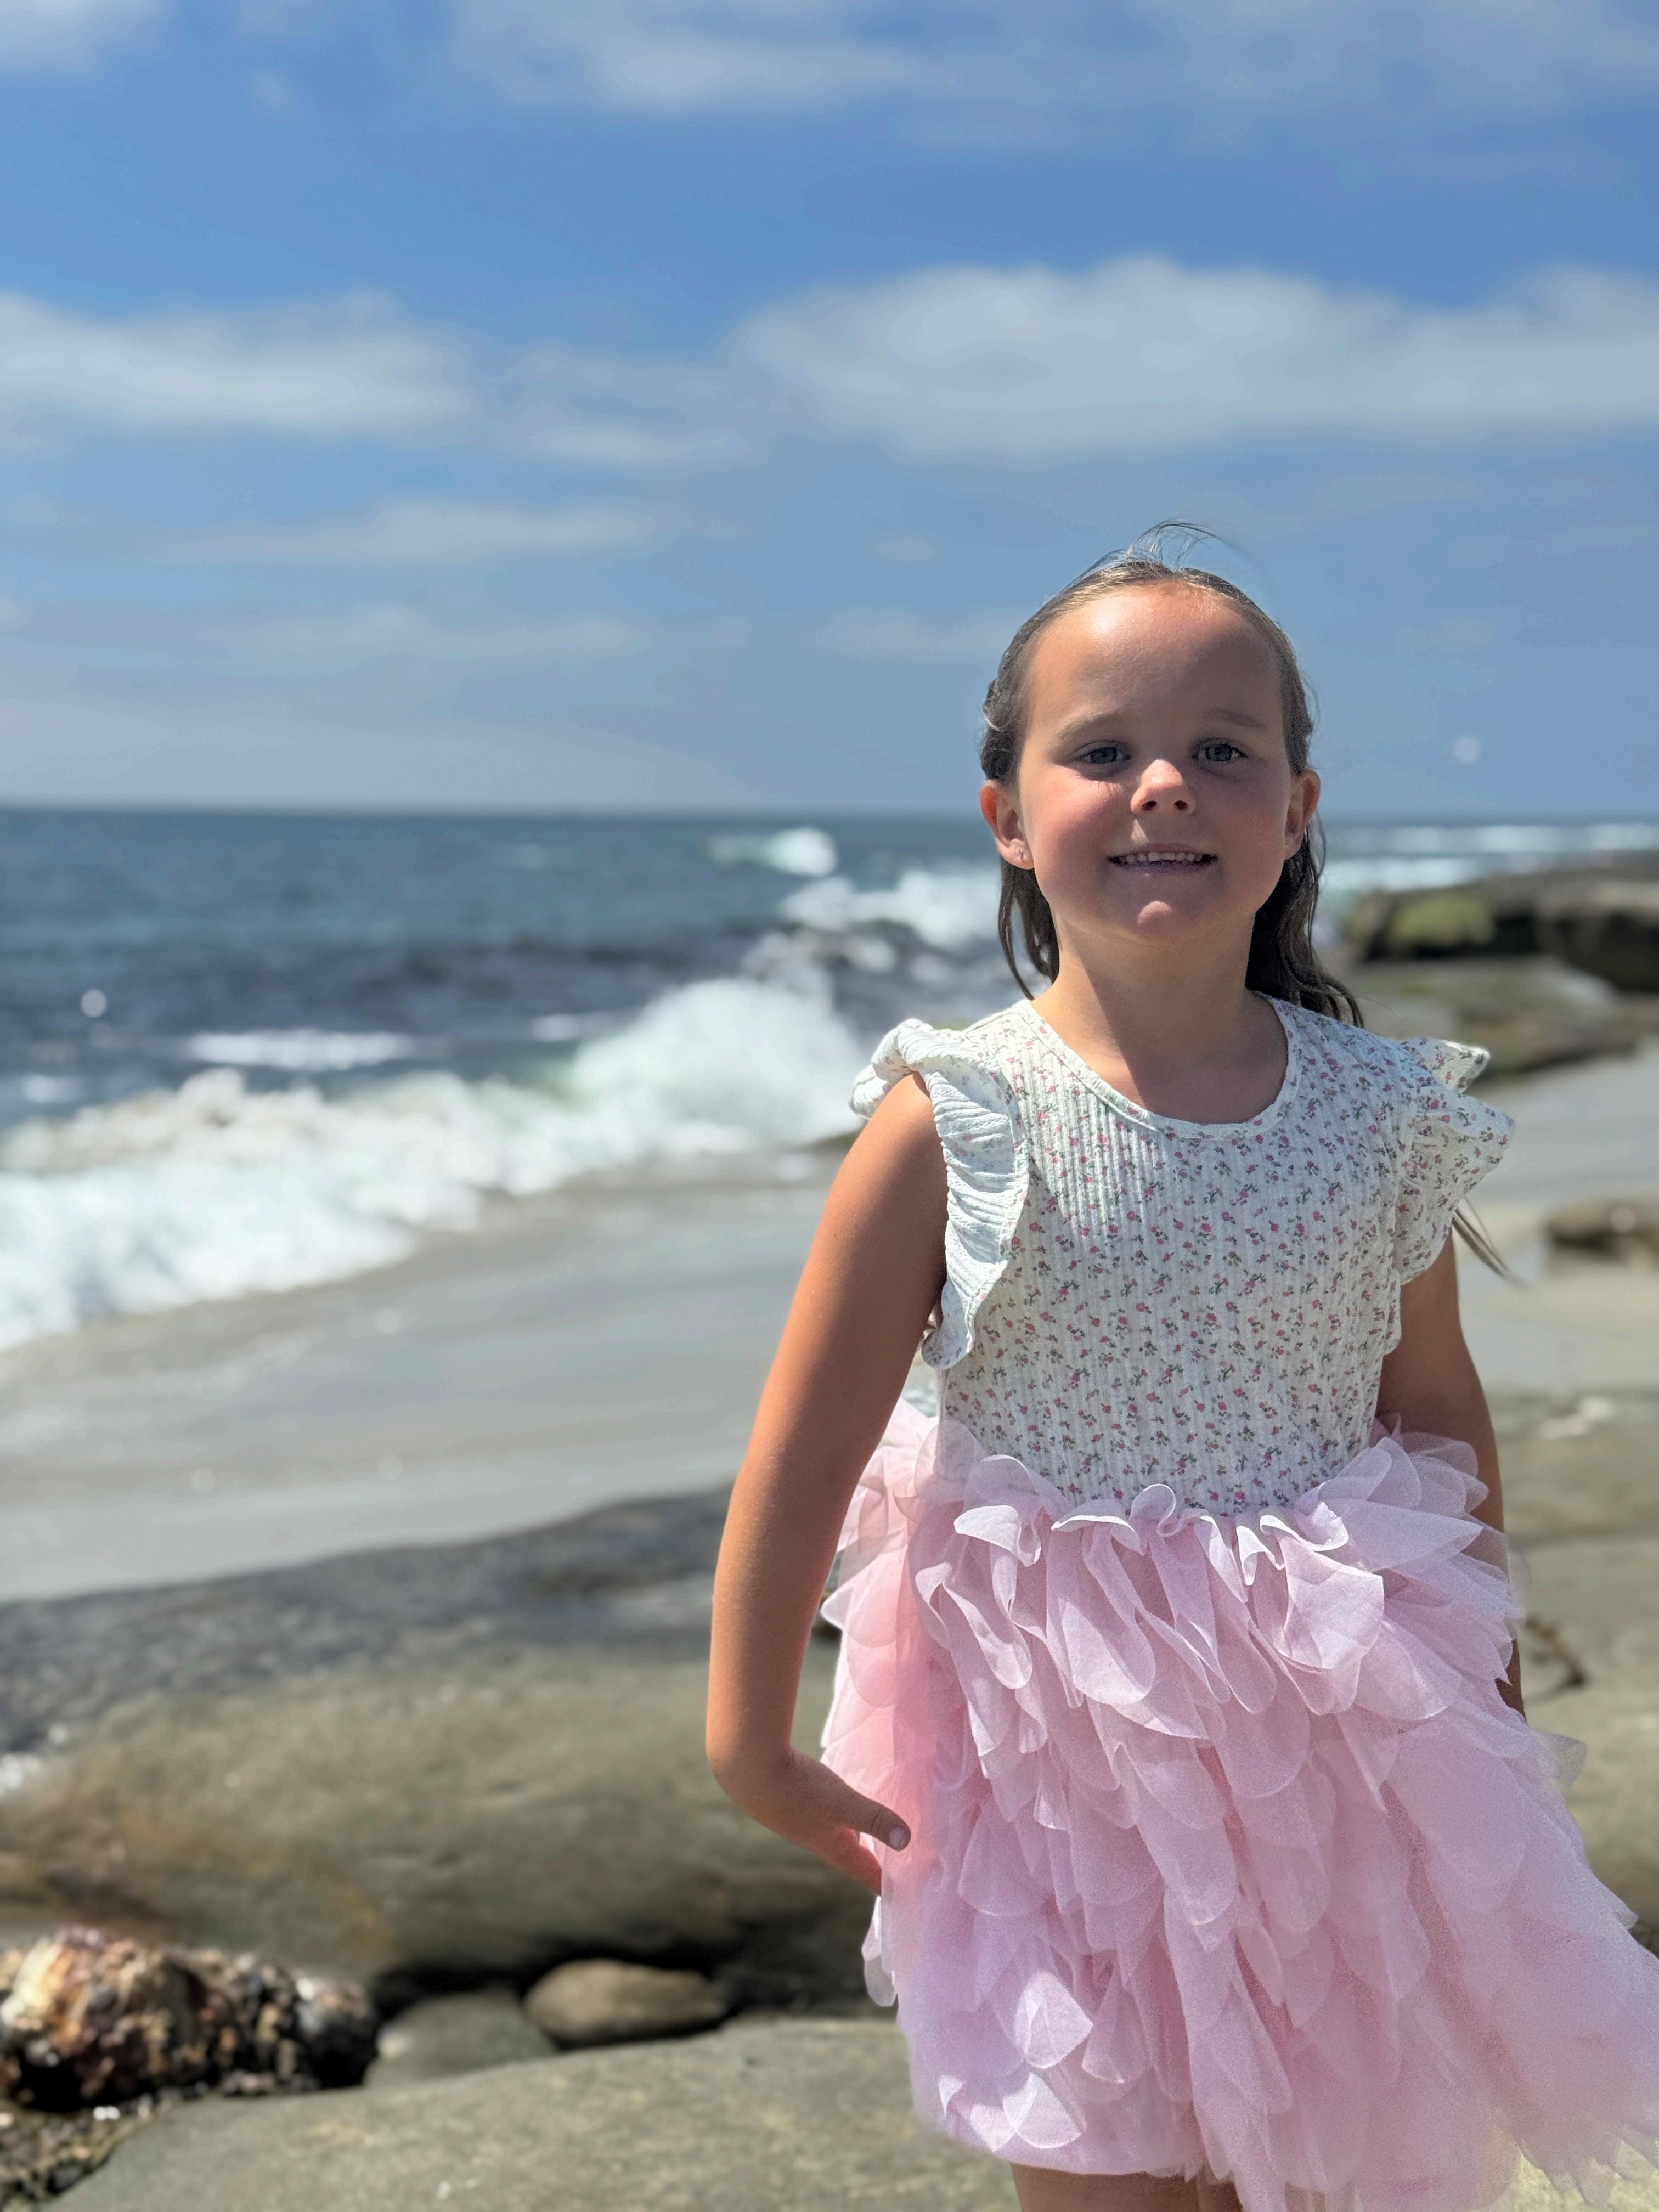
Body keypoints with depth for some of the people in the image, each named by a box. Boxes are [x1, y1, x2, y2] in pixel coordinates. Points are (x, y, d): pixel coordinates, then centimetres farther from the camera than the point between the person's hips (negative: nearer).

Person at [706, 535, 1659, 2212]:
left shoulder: (1381, 1116, -4)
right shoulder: (956, 1127, -14)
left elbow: (1437, 1408, 10)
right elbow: (806, 1453, -8)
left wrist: (1487, 1690, 17)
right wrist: (750, 1738, -4)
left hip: (1332, 1734, 3)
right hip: (1059, 1749, -3)